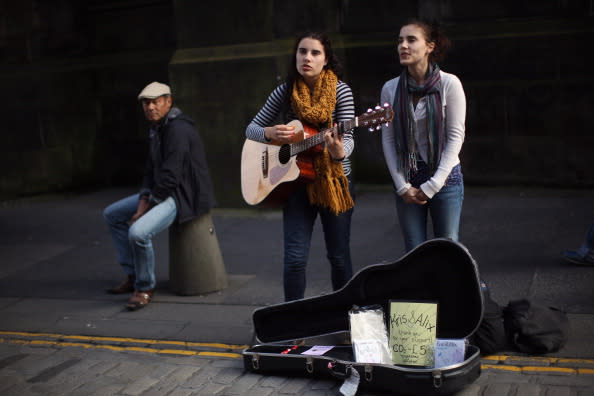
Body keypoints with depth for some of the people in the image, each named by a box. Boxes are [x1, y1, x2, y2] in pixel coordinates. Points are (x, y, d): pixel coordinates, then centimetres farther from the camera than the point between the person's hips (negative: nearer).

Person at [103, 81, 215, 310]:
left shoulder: (178, 130, -21)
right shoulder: (156, 129, 12)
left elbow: (170, 177, -25)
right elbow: (150, 171, 14)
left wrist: (146, 208, -16)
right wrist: (143, 202, -1)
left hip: (184, 196, -11)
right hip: (162, 192, 11)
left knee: (138, 232, -31)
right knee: (112, 215, 15)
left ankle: (145, 287, -7)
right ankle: (133, 276, 18)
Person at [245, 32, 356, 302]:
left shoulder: (340, 90, -6)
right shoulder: (284, 92, 1)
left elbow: (347, 137, -12)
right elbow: (251, 129, 6)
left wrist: (339, 151, -36)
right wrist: (270, 133, -17)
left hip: (335, 181, -1)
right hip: (296, 181, 1)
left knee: (339, 256, 8)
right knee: (295, 258, -7)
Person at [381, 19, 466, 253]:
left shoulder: (449, 83, -8)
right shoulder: (390, 89, 1)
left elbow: (456, 136, -8)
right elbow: (388, 139, 2)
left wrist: (433, 185, -11)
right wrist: (401, 185, -5)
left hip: (444, 177, -2)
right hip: (406, 180, 2)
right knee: (414, 252, 5)